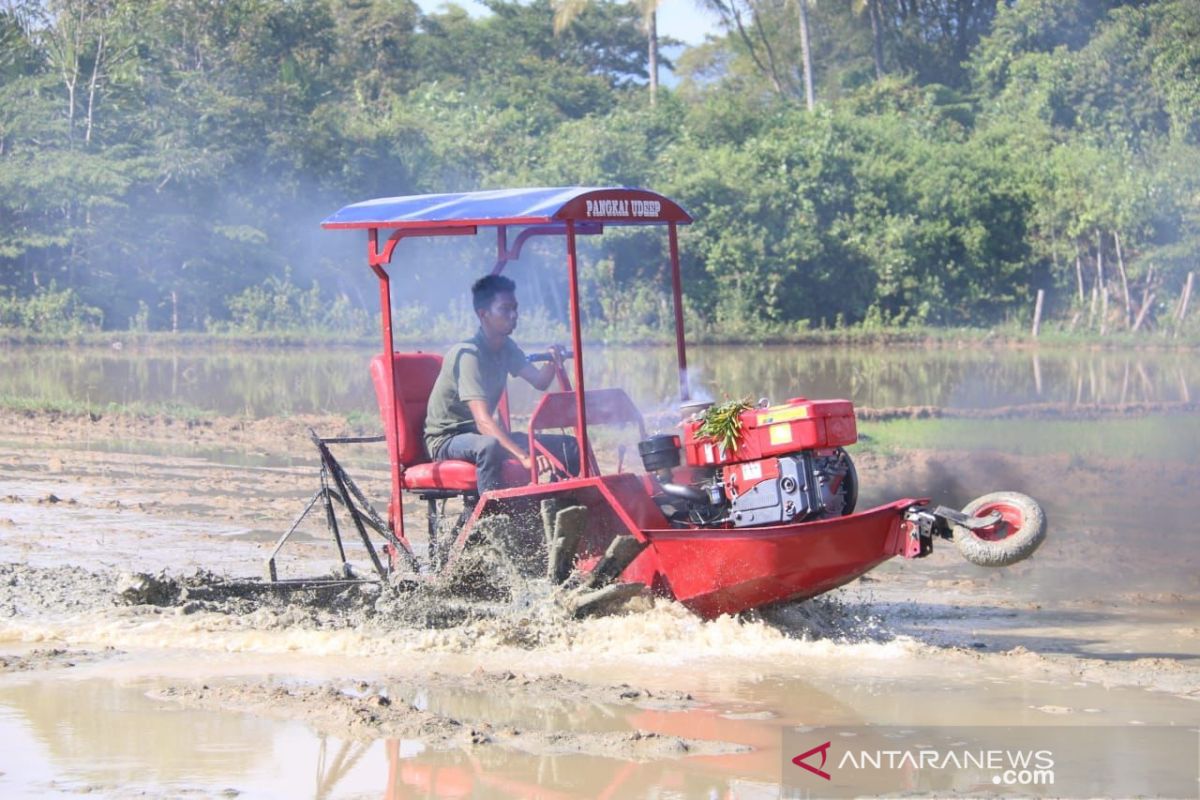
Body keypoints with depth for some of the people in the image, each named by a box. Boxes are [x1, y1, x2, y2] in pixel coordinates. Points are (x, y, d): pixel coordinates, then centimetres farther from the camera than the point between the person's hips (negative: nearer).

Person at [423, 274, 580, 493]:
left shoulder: (506, 348, 4)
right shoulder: (468, 355, -24)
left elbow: (539, 382, 4)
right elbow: (483, 421, -33)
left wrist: (552, 362, -20)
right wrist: (524, 456, -44)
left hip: (483, 434, 9)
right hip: (446, 440, -9)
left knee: (569, 446, 0)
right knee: (490, 446, -43)